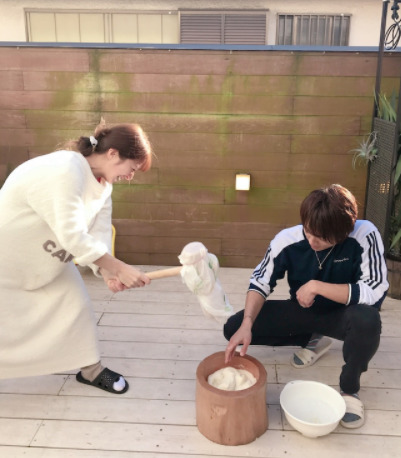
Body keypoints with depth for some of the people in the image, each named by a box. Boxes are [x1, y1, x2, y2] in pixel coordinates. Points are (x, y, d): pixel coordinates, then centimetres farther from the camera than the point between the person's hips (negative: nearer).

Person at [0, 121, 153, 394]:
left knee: (76, 304, 5)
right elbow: (72, 236, -39)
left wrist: (106, 272, -27)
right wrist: (119, 268, -37)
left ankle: (91, 369, 21)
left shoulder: (103, 184, -4)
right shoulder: (64, 172, -35)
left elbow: (98, 233, -10)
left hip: (50, 257, 8)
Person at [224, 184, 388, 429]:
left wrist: (316, 286, -32)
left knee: (367, 320, -39)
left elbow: (375, 293, -31)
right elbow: (260, 282, -15)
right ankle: (312, 340, 11)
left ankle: (350, 387, -7)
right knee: (233, 328, -9)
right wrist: (247, 325, -31)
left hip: (341, 315, -3)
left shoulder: (365, 236, -28)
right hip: (302, 311, 3)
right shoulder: (287, 239, -23)